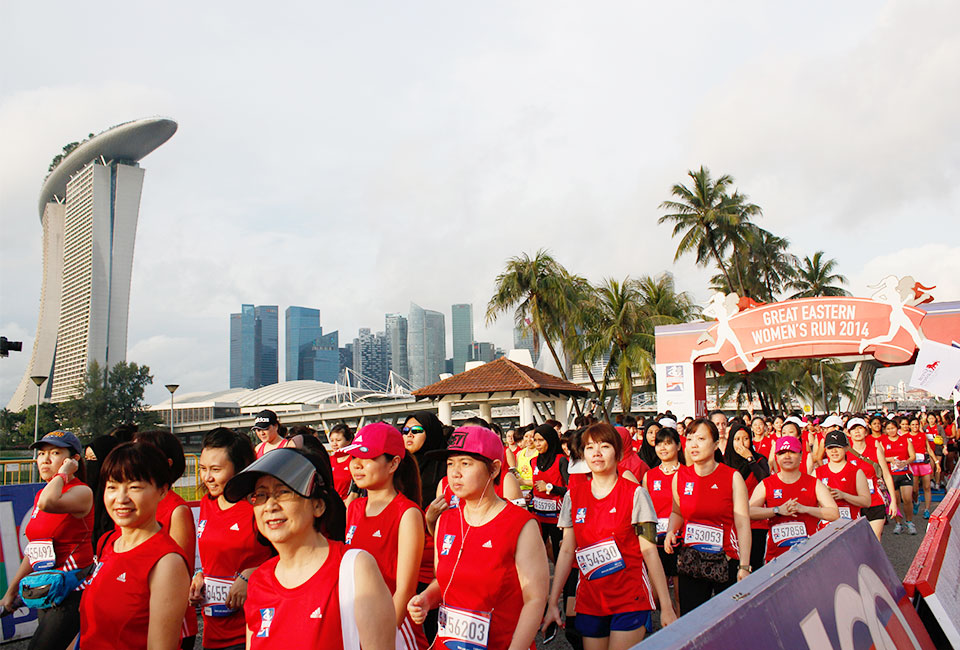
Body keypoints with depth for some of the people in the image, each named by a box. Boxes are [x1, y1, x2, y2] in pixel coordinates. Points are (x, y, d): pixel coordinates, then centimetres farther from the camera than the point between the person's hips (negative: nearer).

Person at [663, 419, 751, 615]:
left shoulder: (733, 477, -7)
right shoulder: (680, 476, 2)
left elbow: (743, 524, -9)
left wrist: (744, 566, -14)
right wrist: (670, 532, -2)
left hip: (727, 561, -2)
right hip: (691, 561, 3)